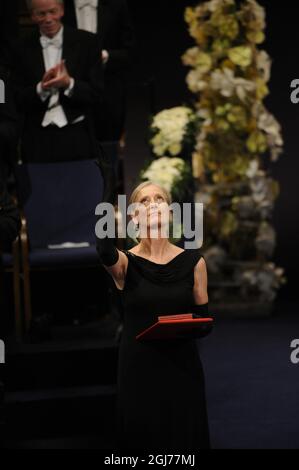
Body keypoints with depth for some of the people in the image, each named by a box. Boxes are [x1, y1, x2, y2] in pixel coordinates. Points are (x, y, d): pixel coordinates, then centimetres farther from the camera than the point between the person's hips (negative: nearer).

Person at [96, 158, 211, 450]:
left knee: (185, 440, 8)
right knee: (143, 439, 7)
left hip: (183, 369, 2)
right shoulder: (124, 263, -6)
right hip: (139, 369, -1)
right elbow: (104, 250, -30)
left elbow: (203, 317, 7)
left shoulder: (193, 261, 1)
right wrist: (108, 189, -24)